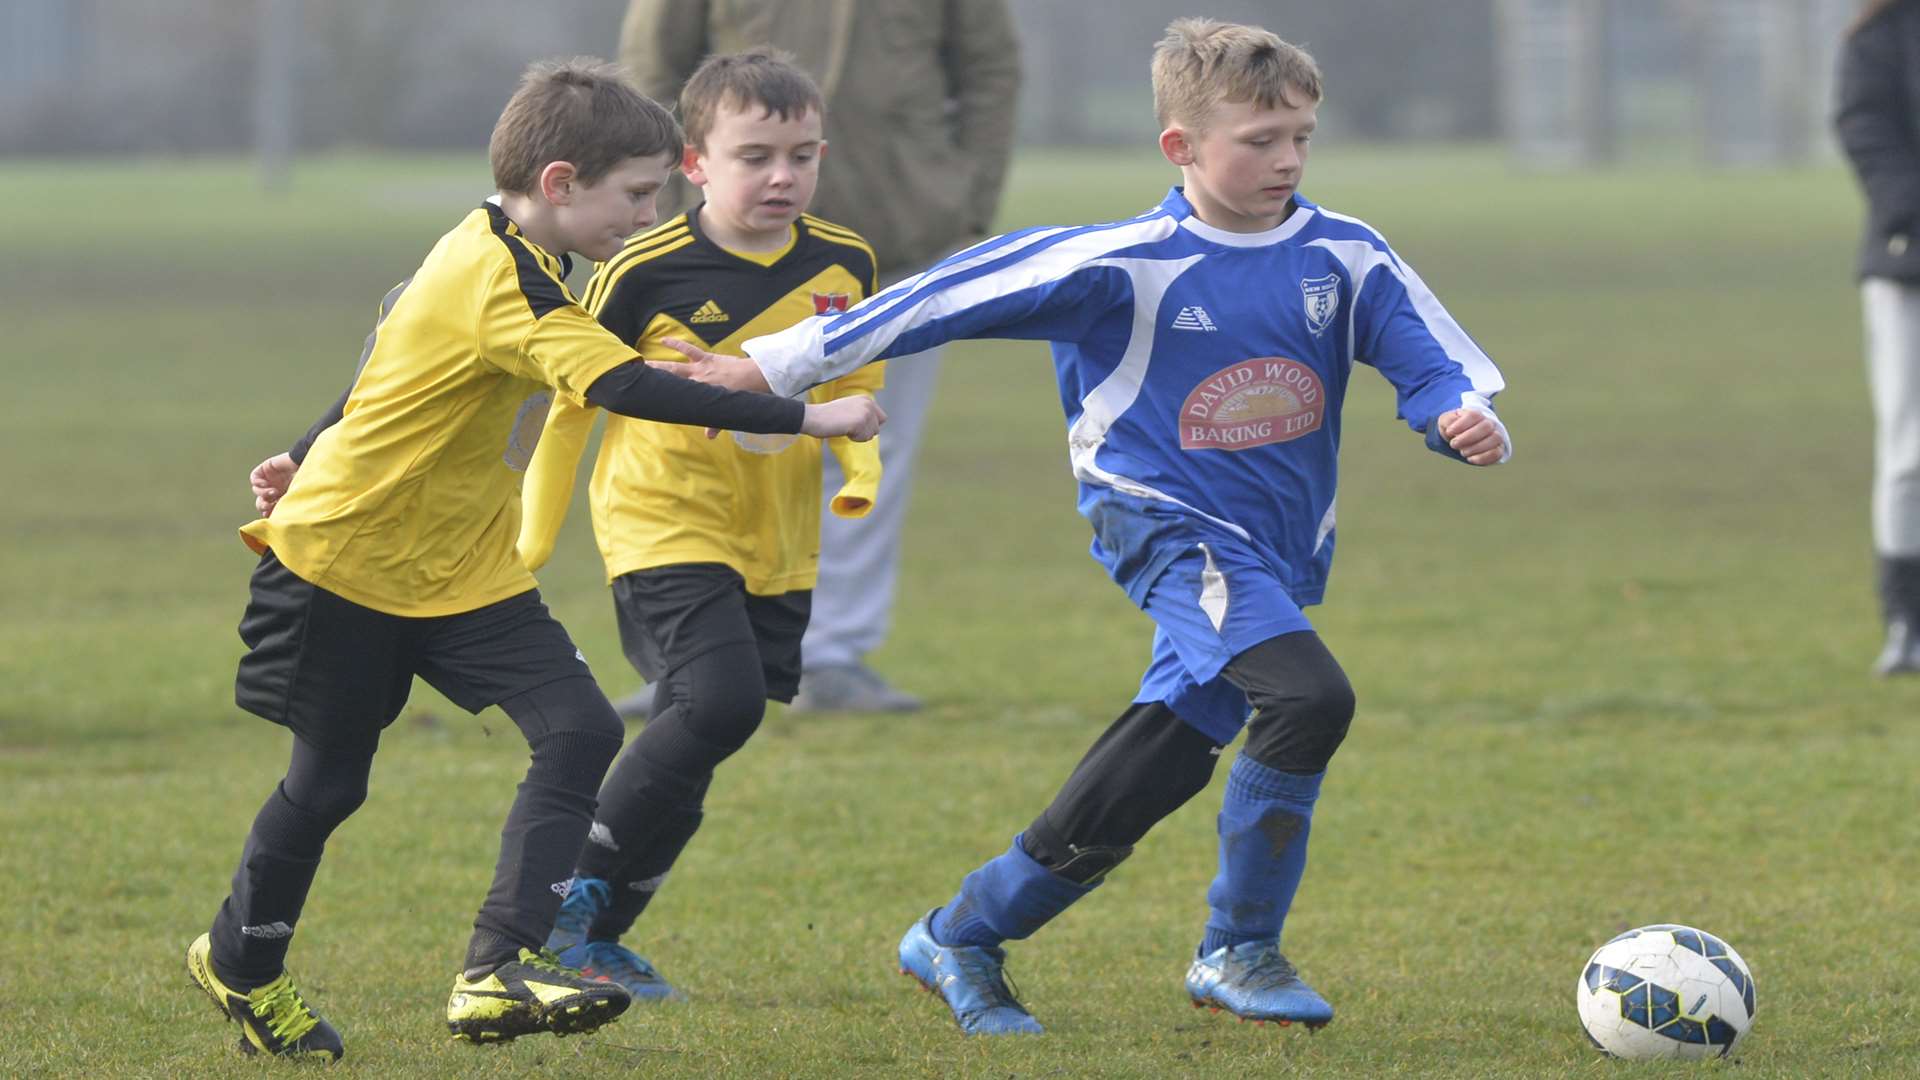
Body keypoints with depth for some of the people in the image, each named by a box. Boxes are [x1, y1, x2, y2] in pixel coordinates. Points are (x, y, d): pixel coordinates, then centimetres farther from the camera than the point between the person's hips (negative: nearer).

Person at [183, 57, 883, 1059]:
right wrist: (804, 417, -38)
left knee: (579, 730, -12)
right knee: (328, 781, 7)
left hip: (462, 566, 8)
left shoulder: (491, 256, 4)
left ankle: (498, 969, -17)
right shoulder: (502, 283, -28)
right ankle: (239, 963, 33)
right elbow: (624, 388, -38)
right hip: (344, 558, -8)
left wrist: (312, 457, 31)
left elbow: (390, 353, 19)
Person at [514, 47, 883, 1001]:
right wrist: (532, 538, 5)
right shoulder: (646, 272, -12)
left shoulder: (843, 266, 1)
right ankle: (577, 890, -8)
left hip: (775, 546, 5)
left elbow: (850, 384, 18)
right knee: (719, 701, -22)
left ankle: (598, 933, 19)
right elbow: (570, 400, 0)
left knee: (696, 735, 7)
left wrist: (860, 472, -2)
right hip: (665, 525, -5)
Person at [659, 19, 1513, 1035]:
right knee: (1307, 696, -27)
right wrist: (774, 366, -9)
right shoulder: (1128, 263, -12)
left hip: (1282, 552, 5)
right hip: (1170, 524, -5)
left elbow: (1435, 363, 2)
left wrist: (1467, 419, -24)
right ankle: (1239, 953, -12)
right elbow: (966, 293, -10)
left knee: (1144, 781, 3)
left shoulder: (1345, 257, 0)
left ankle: (961, 940, 20)